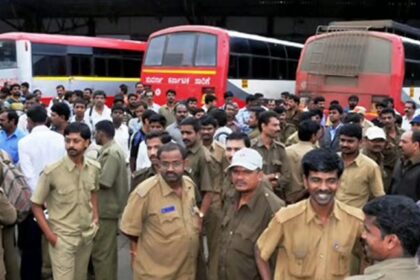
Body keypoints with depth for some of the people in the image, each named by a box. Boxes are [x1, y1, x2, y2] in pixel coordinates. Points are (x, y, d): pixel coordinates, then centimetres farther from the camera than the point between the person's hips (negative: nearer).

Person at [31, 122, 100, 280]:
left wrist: (95, 218, 7)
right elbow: (36, 205, -8)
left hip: (87, 234, 5)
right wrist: (49, 234, -11)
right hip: (62, 238, -5)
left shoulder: (94, 168, -3)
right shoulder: (52, 171, -17)